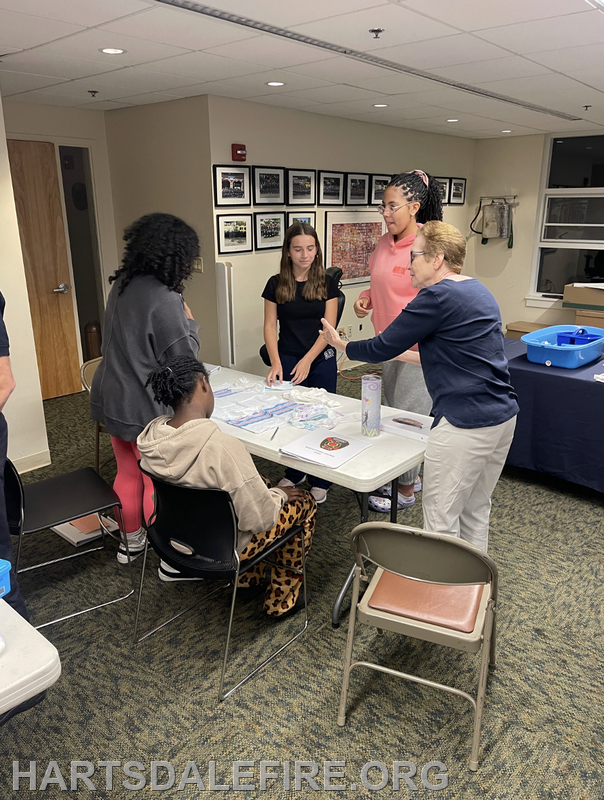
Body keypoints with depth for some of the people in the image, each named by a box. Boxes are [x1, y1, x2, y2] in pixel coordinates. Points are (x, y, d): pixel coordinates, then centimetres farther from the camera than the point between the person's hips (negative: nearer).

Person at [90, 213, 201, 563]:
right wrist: (189, 321, -6)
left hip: (112, 399, 8)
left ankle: (131, 541, 40)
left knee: (128, 474, 22)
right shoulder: (164, 300, -25)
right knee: (158, 484, 8)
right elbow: (184, 358, -20)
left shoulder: (122, 285, 3)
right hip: (144, 408, -8)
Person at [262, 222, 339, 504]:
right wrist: (276, 363, -12)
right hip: (287, 361, 1)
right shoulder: (276, 284, 1)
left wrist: (307, 360, -14)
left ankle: (320, 480, 22)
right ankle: (294, 474, 29)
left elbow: (328, 326, -5)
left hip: (321, 361, -1)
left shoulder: (326, 282, -1)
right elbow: (270, 326, 0)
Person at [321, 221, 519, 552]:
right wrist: (409, 356, 31)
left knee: (440, 522, 1)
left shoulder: (437, 297, -13)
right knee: (476, 512, 20)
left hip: (464, 423, -10)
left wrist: (342, 345, 9)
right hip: (503, 415, 10)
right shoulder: (479, 291, 16)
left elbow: (382, 348, -8)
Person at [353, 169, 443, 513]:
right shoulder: (384, 244, 7)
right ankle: (414, 475, 37)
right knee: (394, 412, 18)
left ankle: (406, 490, 20)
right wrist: (365, 298, 3)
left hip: (418, 348, -9)